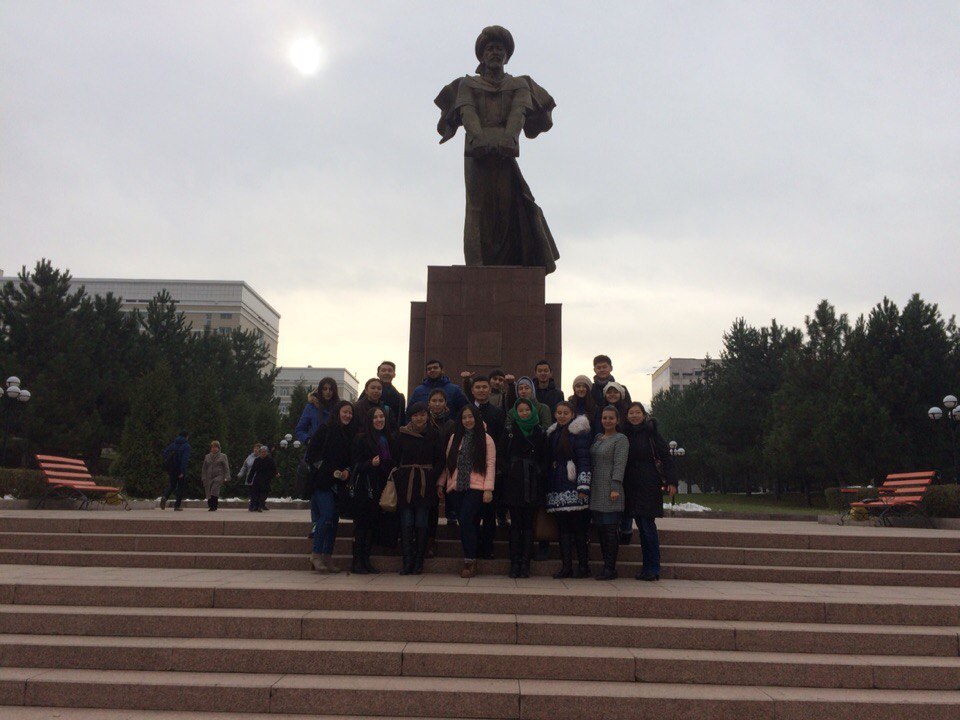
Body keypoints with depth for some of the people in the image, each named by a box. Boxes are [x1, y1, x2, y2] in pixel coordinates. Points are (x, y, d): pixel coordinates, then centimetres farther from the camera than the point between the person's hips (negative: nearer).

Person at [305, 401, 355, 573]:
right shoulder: (325, 430, -2)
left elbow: (353, 459, 18)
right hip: (322, 480, -6)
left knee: (334, 518, 4)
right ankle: (316, 554, -7)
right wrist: (329, 470, -11)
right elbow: (311, 453, -6)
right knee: (327, 515, -17)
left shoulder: (351, 434, 14)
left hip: (339, 483, 6)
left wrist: (347, 471, -2)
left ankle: (327, 556, 10)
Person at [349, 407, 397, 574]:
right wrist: (370, 464, -25)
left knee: (372, 523, 6)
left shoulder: (388, 439, 12)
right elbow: (355, 464, -9)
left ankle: (366, 561, 13)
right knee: (361, 523, -3)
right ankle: (357, 562, 2)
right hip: (363, 488, -5)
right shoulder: (361, 439, -5)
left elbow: (392, 463, 20)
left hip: (379, 488, 5)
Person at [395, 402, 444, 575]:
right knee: (406, 523, -3)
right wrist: (398, 477, -5)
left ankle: (418, 562, 9)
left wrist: (432, 476, -7)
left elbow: (440, 460, 6)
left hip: (425, 484, 0)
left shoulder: (433, 435, 6)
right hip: (406, 483, 0)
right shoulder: (402, 435, 6)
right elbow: (396, 459, 7)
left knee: (421, 524, 0)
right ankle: (407, 562, 3)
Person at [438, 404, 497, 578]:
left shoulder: (486, 439, 3)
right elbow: (447, 462, 15)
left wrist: (488, 488, -11)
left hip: (476, 487, -4)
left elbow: (490, 464, -3)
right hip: (456, 486, 4)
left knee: (466, 520, -15)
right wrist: (441, 483, 10)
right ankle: (471, 560, 12)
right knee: (467, 523, 3)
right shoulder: (454, 438, 13)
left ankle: (470, 562, -7)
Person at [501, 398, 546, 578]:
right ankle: (515, 563, 4)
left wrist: (539, 475, -4)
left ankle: (525, 563, 4)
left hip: (532, 484, 0)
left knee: (528, 524, 1)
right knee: (515, 524, 1)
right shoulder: (509, 432, 8)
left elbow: (544, 459, 6)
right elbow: (504, 457, 4)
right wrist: (508, 472, -7)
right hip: (513, 482, 0)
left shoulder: (540, 433, 8)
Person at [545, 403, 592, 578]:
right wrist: (548, 488, 17)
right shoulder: (552, 433, 18)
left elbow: (584, 460, -9)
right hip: (557, 488, 6)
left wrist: (583, 486, -17)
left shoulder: (579, 432, -2)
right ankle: (566, 566, 10)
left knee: (579, 527, -3)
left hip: (573, 486, -6)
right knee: (562, 528, 6)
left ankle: (583, 566, 5)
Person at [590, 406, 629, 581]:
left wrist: (615, 488, -17)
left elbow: (619, 464, -10)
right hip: (596, 490, 7)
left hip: (610, 489, -7)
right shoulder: (597, 438, 17)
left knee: (610, 529, -7)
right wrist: (588, 485, 12)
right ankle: (608, 567, 14)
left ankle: (610, 569, -1)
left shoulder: (620, 439, -2)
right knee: (600, 529, 7)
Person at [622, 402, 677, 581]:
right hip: (631, 485, 5)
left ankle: (653, 568, -3)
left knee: (648, 525, -9)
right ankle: (647, 566, 13)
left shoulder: (651, 433, -2)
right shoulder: (626, 434, 11)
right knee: (641, 526, 7)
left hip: (649, 484, -5)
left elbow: (666, 457, -4)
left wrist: (671, 481, -12)